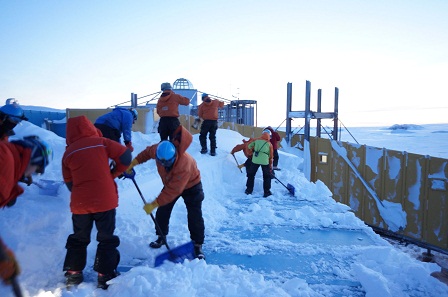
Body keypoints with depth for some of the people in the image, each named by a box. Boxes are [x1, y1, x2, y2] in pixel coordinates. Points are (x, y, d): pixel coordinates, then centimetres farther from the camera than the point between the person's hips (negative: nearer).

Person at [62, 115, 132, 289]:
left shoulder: (68, 153, 5)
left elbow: (69, 182, 11)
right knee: (106, 239, 11)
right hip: (105, 201, -3)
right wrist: (115, 173, 8)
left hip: (80, 203, 3)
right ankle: (105, 276, 14)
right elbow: (125, 156, -7)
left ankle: (73, 274, 27)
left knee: (78, 239, 22)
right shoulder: (101, 142, -4)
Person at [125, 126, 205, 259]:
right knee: (162, 211, 6)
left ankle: (198, 245, 5)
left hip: (191, 185, -6)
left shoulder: (183, 166, -46)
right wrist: (134, 162, -6)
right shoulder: (158, 150, -29)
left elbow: (172, 191, -41)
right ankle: (161, 236, 27)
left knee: (195, 216, -8)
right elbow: (147, 152, -2)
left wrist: (153, 204, -36)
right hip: (171, 183, 6)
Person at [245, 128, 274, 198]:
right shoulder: (269, 144, 7)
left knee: (251, 174, 16)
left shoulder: (256, 140, 8)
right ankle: (267, 192, 11)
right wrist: (270, 165, 17)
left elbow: (249, 146, 9)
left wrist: (253, 150, 29)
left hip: (255, 160, 1)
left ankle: (249, 190, 18)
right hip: (265, 161, -1)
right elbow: (271, 156, 9)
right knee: (267, 176, 13)